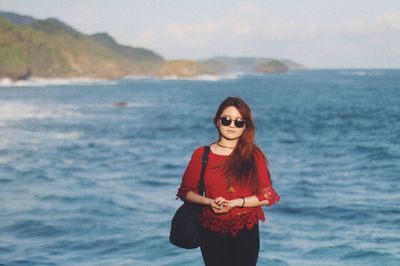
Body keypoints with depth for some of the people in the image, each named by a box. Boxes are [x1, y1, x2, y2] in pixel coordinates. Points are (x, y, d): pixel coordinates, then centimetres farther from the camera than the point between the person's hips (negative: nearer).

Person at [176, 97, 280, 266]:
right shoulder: (201, 155, 0)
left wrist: (235, 202, -16)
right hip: (212, 233, 1)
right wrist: (209, 202, -14)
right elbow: (186, 191, 4)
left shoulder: (253, 155, -1)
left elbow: (267, 195, -4)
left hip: (246, 233, 0)